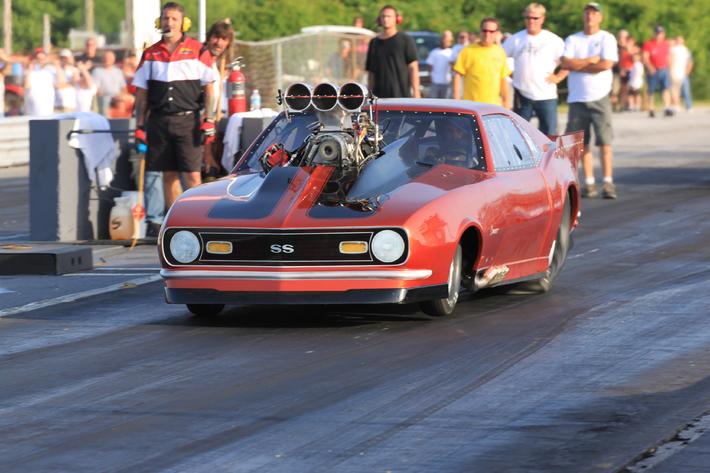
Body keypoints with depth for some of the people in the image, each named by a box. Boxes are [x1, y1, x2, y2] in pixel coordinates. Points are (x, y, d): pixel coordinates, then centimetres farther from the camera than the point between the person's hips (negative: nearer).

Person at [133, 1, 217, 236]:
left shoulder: (197, 51, 2)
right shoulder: (150, 54, 11)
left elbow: (209, 88, 2)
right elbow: (141, 93, 13)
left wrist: (209, 120, -7)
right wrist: (140, 126, 7)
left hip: (187, 119, -3)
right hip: (159, 121, 3)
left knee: (192, 175, -9)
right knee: (169, 175, 5)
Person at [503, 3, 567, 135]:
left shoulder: (553, 40, 0)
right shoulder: (516, 39, 6)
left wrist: (558, 77, -5)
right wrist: (510, 73, 5)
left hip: (546, 95, -2)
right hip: (521, 95, 2)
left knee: (549, 134, -3)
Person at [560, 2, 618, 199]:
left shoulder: (607, 39, 3)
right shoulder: (572, 40, 11)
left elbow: (606, 64, -11)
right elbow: (566, 63, -4)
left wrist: (578, 65, -5)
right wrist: (591, 60, -9)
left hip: (599, 96, -3)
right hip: (577, 98, 3)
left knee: (604, 141, -9)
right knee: (582, 143, 3)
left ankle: (608, 182, -8)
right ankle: (589, 183, 9)